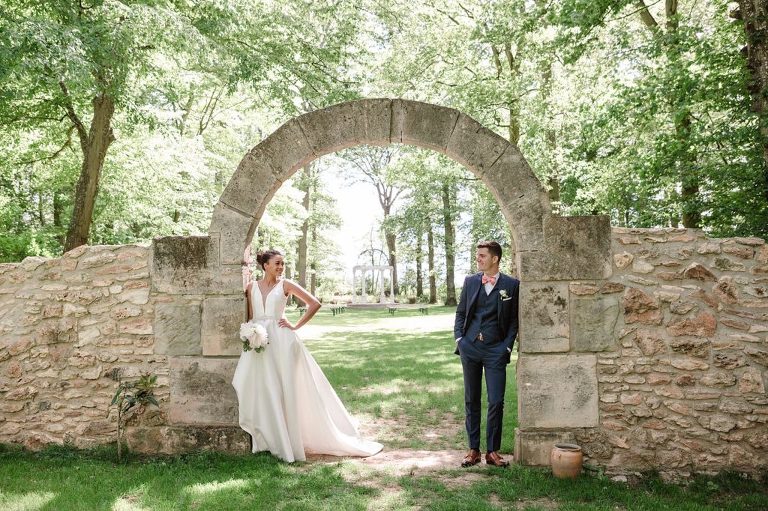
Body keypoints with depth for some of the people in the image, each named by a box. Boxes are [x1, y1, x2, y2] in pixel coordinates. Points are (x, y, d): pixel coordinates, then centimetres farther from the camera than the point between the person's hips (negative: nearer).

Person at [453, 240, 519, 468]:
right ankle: (473, 450, 16)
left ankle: (493, 451, 10)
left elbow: (514, 320, 2)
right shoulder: (470, 281, 8)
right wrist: (459, 338, 2)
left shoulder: (511, 285, 1)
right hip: (469, 347, 3)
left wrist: (507, 346, -6)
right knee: (471, 400, 7)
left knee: (496, 402, -3)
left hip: (496, 349, -2)